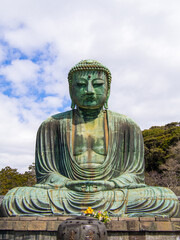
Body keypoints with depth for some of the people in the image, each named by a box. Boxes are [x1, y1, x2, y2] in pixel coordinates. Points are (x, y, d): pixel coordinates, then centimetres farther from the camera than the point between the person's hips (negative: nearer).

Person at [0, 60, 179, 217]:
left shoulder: (126, 126, 11)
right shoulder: (52, 125, 10)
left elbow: (134, 174, 7)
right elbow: (45, 173, 6)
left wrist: (108, 185, -14)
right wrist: (69, 184, -16)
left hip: (114, 195, 0)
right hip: (66, 196, 1)